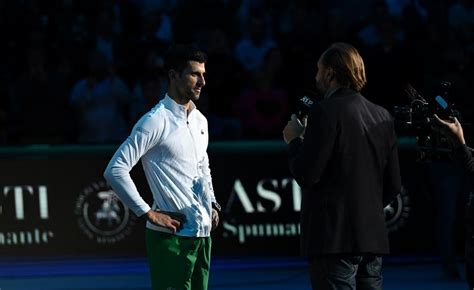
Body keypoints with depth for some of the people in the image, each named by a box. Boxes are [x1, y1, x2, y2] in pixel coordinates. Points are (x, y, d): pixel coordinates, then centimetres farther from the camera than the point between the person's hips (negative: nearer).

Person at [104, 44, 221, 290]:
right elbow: (115, 170, -16)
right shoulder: (156, 121, -11)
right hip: (171, 235, -8)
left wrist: (212, 204, 15)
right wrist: (148, 213, -15)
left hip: (203, 233, 8)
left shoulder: (200, 121, 15)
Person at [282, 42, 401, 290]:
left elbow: (306, 175, -14)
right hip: (373, 237, 7)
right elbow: (393, 185, 13)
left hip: (335, 237, -7)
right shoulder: (382, 116, 12)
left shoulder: (326, 111, -10)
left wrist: (294, 140, 3)